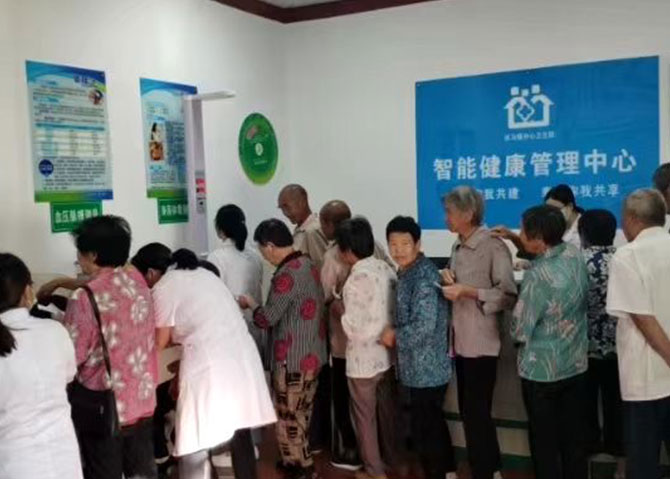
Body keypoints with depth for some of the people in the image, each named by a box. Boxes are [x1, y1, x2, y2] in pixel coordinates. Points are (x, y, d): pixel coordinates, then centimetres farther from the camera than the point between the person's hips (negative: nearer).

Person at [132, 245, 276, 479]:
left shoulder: (163, 288, -3)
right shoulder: (200, 273, 20)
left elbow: (160, 342, 3)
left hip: (209, 365, -8)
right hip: (241, 356, 8)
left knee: (194, 447, -1)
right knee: (240, 434, 20)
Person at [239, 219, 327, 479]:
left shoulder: (286, 275, -22)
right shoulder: (308, 265, 6)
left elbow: (267, 318, -18)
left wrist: (250, 303, 1)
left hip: (293, 360, -9)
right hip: (312, 354, 9)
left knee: (288, 418, 5)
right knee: (301, 413, 21)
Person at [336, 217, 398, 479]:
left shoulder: (355, 280, -22)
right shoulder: (386, 269, -1)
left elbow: (353, 328, -22)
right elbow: (393, 309, 5)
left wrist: (338, 310, -5)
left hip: (363, 359, -7)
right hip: (387, 353, 7)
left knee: (365, 415, 10)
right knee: (387, 409, 22)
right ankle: (392, 458, 38)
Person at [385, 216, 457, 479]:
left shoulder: (423, 277, -21)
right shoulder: (408, 273, 8)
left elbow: (424, 326, -28)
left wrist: (394, 336, -15)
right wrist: (397, 334, 6)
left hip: (426, 368, -10)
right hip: (426, 366, 10)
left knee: (423, 428, 2)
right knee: (433, 422, 21)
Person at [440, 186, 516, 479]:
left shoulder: (493, 247, -13)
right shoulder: (457, 248, 11)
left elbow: (508, 295, -18)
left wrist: (467, 291, -21)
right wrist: (449, 281, 1)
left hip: (481, 343, -8)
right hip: (460, 341, 8)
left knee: (477, 414, 1)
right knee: (470, 412, 17)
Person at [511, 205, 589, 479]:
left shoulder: (538, 275, -26)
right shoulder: (575, 255, -6)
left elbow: (519, 332, -21)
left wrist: (516, 332, 4)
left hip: (541, 370, -6)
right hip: (576, 364, 6)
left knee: (544, 441, 11)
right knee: (574, 436, 18)